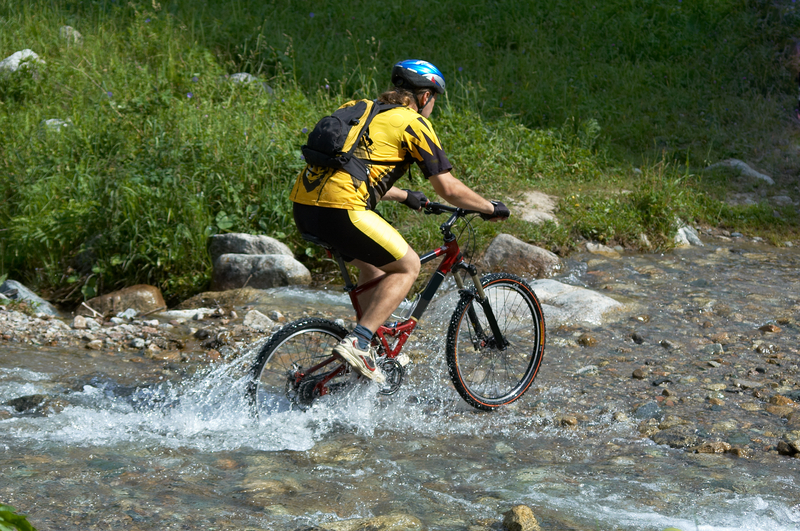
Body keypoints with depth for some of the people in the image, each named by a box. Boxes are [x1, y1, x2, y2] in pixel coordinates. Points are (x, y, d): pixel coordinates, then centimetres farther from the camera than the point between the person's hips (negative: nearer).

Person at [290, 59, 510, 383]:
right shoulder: (414, 123, 5)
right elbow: (448, 189, 4)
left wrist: (405, 196, 51)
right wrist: (490, 208, 20)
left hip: (303, 206, 8)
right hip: (340, 210, -8)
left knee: (374, 261, 28)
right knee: (407, 266, 9)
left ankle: (371, 348, 27)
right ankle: (357, 342, -3)